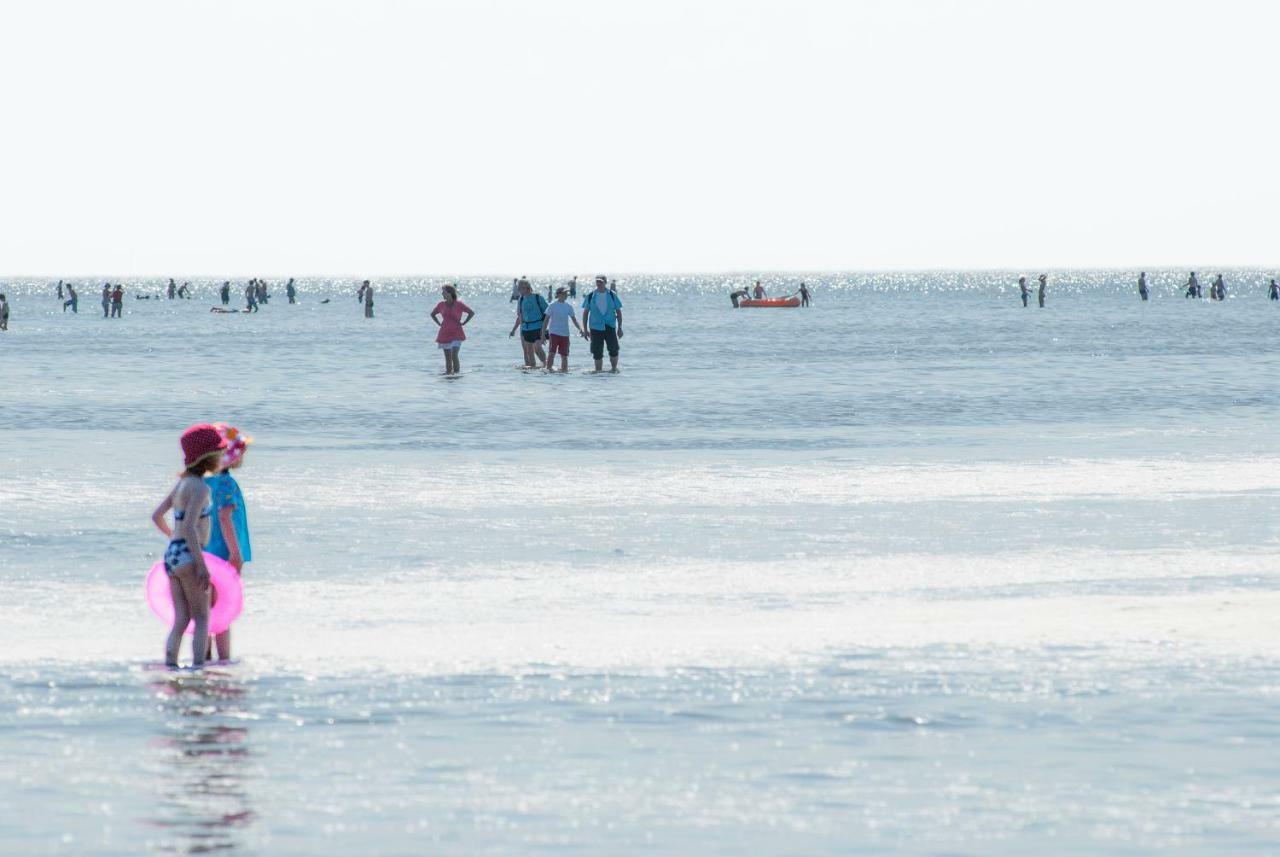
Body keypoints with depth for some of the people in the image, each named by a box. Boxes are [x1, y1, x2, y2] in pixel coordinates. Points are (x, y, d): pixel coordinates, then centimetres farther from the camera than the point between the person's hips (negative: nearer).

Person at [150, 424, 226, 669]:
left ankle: (169, 663, 2)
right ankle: (198, 664, -8)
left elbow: (156, 516, 22)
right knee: (202, 617, -1)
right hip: (187, 556, -8)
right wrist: (202, 565, -22)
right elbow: (190, 527, -21)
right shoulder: (200, 487, -12)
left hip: (172, 554, 8)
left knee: (181, 619, 7)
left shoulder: (182, 483, 14)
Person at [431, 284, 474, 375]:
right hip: (445, 333, 4)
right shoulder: (441, 305, 4)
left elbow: (472, 313, 0)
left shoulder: (459, 304, -6)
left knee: (454, 355, -17)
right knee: (448, 357, 5)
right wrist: (439, 323, 8)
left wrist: (463, 323, -4)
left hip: (456, 334, -4)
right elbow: (432, 314, 21)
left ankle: (457, 373, -12)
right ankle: (448, 373, 12)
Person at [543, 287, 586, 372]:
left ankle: (564, 370, 15)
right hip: (554, 332, -4)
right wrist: (543, 333, -6)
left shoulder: (569, 306, 8)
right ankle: (549, 368, -13)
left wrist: (580, 329, -2)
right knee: (552, 352, -15)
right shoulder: (553, 305, -3)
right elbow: (546, 319, -1)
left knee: (564, 355, 7)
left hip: (565, 333, 4)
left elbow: (574, 319, 13)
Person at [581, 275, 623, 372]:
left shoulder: (612, 295, 3)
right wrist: (585, 329, 5)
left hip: (610, 327, 0)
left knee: (614, 349, -8)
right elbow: (585, 313, 9)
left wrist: (619, 328, 4)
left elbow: (618, 312, 8)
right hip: (595, 328, 0)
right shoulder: (590, 296, 4)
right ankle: (598, 371, 11)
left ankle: (614, 368, 9)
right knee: (597, 352, 0)